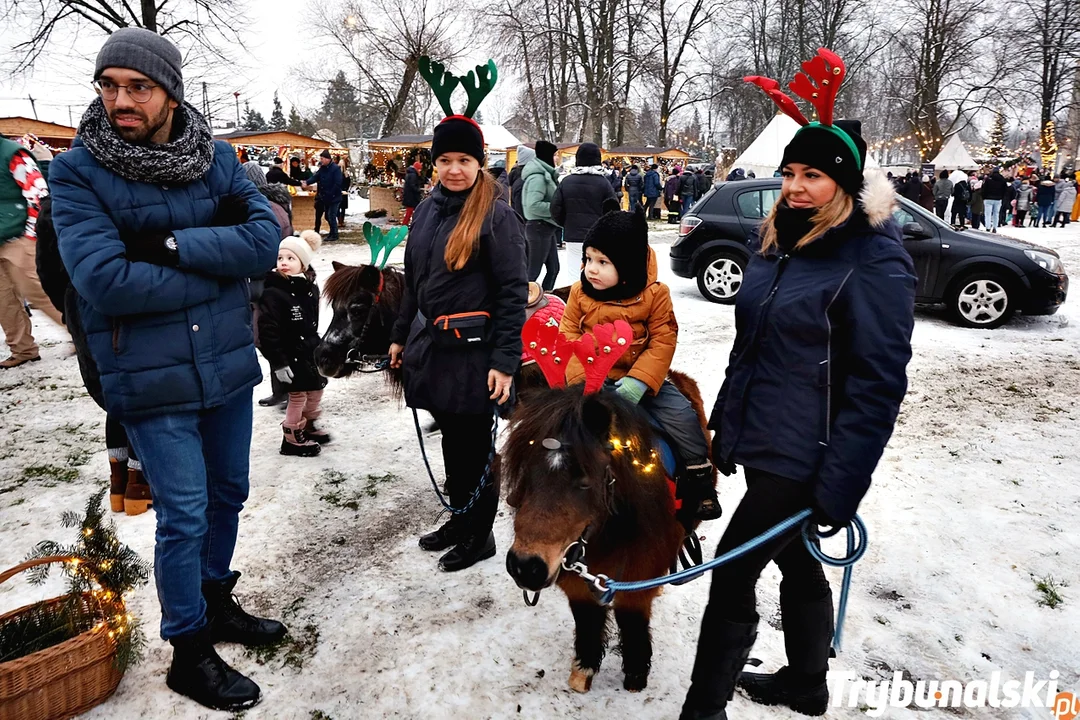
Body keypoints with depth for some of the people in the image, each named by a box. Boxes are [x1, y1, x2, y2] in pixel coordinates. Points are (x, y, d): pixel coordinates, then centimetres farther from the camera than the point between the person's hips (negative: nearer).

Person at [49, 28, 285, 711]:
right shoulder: (79, 172, -9)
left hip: (229, 364, 4)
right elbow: (104, 280, -21)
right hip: (152, 379, -4)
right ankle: (190, 652, 26)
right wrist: (218, 259, -15)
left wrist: (169, 245, -21)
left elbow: (266, 238, -11)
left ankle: (218, 603, 43)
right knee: (185, 518, 3)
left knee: (228, 496, 19)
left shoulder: (218, 157, 1)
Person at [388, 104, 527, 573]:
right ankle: (460, 519, 35)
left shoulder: (496, 215, -9)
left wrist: (505, 361, -18)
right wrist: (400, 336, 19)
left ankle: (480, 536, 22)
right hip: (431, 345, 7)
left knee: (475, 445, 5)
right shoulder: (428, 211, 11)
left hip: (473, 350, -6)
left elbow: (513, 292, -14)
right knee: (451, 440, 17)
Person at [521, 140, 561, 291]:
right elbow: (533, 205, -27)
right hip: (540, 227, -10)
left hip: (547, 227, 10)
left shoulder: (545, 174, 13)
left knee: (553, 268, 13)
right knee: (534, 270, -4)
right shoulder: (538, 176, -18)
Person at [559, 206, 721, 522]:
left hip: (641, 379, 0)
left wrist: (638, 382, -24)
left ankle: (698, 480, 9)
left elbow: (663, 342, -12)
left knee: (682, 416, -11)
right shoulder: (580, 293, -5)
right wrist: (583, 380, -19)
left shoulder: (654, 294, -10)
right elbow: (569, 338, -5)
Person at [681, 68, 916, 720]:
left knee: (731, 574, -3)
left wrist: (839, 488, -19)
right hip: (758, 440, 8)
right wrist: (724, 426, 15)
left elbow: (877, 386, -17)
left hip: (803, 457, -8)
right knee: (797, 564, 21)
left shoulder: (874, 262, -15)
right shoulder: (779, 243, 8)